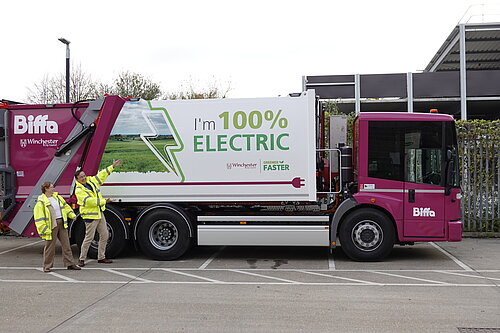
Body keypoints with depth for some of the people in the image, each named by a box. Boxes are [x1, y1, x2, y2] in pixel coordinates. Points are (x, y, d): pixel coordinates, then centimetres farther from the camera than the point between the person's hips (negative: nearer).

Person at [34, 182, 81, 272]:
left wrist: (72, 215, 10)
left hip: (62, 224, 6)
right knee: (50, 246, 0)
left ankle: (70, 264, 15)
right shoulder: (41, 202, -10)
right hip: (51, 226, -6)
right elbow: (39, 218, -13)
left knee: (66, 244, 8)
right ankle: (47, 266, 13)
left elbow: (66, 206, 22)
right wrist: (44, 230, -18)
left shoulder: (57, 197, 12)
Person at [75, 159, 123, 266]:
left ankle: (101, 257, 20)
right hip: (90, 215, -8)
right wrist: (104, 201, -24)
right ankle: (82, 259, 7)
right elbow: (89, 201, -23)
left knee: (105, 235, 11)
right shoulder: (79, 190, -14)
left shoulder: (91, 181, 8)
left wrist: (112, 166, 19)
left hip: (100, 213, 8)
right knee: (89, 238, -5)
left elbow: (102, 175, 19)